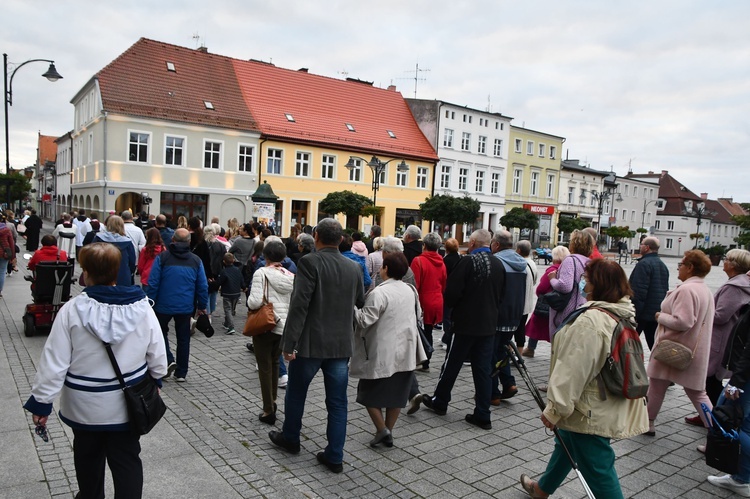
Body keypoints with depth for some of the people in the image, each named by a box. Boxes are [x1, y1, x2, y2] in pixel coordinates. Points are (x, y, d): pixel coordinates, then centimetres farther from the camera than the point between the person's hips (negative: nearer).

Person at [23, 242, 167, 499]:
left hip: (85, 404, 1)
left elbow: (54, 362, -13)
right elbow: (157, 355, -6)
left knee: (88, 456, 26)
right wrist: (155, 379, 13)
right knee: (127, 460, 12)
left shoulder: (72, 309, -17)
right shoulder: (142, 307, -14)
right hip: (127, 403, 0)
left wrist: (41, 401, -2)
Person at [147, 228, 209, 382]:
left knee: (161, 333, 20)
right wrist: (202, 306, 12)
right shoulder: (196, 261, 1)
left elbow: (153, 283, -8)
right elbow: (203, 286, 2)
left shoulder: (162, 257, -7)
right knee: (183, 339, 12)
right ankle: (181, 373, 17)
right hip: (186, 307, 2)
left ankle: (168, 361, 1)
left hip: (164, 305, -2)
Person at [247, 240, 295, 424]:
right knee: (275, 363, 23)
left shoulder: (261, 273, -14)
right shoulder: (291, 276, -1)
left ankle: (269, 410, 12)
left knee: (265, 367, 6)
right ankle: (272, 401, 33)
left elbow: (255, 301, -22)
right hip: (284, 326, 5)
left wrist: (249, 302, 0)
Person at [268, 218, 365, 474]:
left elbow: (299, 304, -19)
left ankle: (290, 438, 37)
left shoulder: (310, 262, -13)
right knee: (337, 402, 11)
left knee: (295, 394, 19)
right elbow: (360, 302, 15)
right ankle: (334, 456, 16)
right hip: (342, 344, 4)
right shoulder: (354, 267, 2)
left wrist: (289, 342, -15)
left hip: (311, 342, -4)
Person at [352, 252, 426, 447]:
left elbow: (365, 320, -20)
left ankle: (382, 430, 4)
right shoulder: (410, 290, 5)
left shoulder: (379, 293, -19)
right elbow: (418, 313, 18)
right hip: (405, 352, 7)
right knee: (396, 394, 14)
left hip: (382, 353, -7)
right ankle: (388, 434, 21)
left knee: (370, 392, 10)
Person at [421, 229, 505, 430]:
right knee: (483, 370, 9)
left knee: (452, 364, 11)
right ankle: (482, 415, 12)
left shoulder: (468, 261, -15)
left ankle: (439, 402, 28)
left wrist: (453, 305, 4)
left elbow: (452, 292, -17)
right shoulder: (498, 264, 4)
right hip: (488, 325, 5)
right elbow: (501, 296, 13)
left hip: (465, 324, -5)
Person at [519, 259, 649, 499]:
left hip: (589, 413, -10)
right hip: (607, 405, 10)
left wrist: (554, 409, -19)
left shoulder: (590, 321, -27)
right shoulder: (623, 316, 4)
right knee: (566, 443, 28)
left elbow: (574, 370, -27)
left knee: (599, 470, 2)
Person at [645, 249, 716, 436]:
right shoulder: (705, 290, 11)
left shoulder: (687, 290, -21)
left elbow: (682, 321, -27)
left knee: (656, 386, 8)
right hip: (695, 352, 9)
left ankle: (647, 423, 21)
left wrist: (660, 316, -13)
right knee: (697, 393, 16)